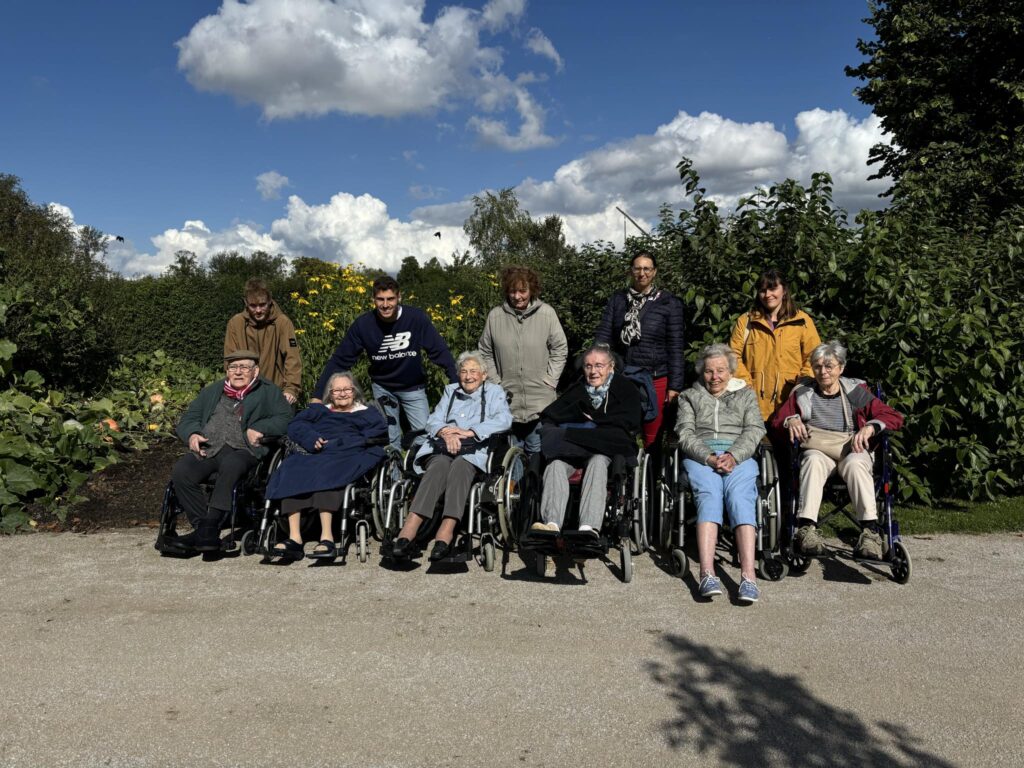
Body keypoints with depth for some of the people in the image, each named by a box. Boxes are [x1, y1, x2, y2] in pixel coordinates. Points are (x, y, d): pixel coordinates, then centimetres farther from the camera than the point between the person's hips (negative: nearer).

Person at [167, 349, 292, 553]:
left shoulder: (269, 392, 18)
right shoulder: (211, 391, 31)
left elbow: (285, 419, 4)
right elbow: (187, 419, 26)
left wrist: (258, 429, -10)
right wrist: (192, 435, 3)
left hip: (242, 450, -4)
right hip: (207, 449, 4)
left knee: (231, 465, -38)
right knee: (180, 472, -26)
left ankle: (210, 527, -33)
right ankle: (202, 527, -21)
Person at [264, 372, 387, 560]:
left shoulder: (367, 413, 27)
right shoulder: (318, 409, 35)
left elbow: (378, 433, 4)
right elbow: (295, 425, 16)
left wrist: (333, 444, -9)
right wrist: (312, 439, -8)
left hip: (346, 457, -3)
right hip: (314, 453, 3)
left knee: (324, 469, -36)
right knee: (293, 467, -31)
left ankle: (327, 536, -49)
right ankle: (294, 537, -41)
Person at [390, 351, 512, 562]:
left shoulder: (494, 392, 20)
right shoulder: (450, 391, 29)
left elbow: (504, 420, -1)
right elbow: (433, 421, 16)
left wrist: (468, 432, -11)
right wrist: (445, 432, -8)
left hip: (473, 452, -1)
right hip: (442, 449, 2)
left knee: (459, 466, -36)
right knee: (439, 465, -33)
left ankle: (446, 532, -52)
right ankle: (409, 529, -50)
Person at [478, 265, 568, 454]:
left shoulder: (546, 313, -6)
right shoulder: (495, 316, -2)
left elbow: (560, 349, 1)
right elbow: (485, 353, 7)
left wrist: (550, 380, -5)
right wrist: (495, 382, 1)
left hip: (540, 402, -1)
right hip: (507, 400, 1)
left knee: (537, 451, 9)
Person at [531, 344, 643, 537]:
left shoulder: (626, 389, 16)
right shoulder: (576, 390, 26)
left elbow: (629, 425, 0)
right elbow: (548, 416, 16)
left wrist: (594, 418, 0)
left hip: (606, 450, -3)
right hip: (573, 449, 3)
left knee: (598, 461, -39)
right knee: (556, 462, -32)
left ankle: (589, 528, -56)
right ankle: (552, 523, -50)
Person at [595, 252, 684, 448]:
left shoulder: (669, 303, 0)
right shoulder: (617, 300, 6)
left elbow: (675, 347, 0)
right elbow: (603, 338, 3)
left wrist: (675, 386, -4)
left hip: (655, 380, -2)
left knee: (652, 438, 6)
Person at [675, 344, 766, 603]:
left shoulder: (746, 394, 25)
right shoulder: (689, 397, 24)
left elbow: (753, 431, 9)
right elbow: (685, 434, 8)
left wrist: (733, 456, -11)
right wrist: (709, 457, -11)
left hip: (739, 455, 1)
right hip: (700, 455, 0)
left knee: (740, 495, -31)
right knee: (709, 493, -32)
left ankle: (748, 575, -43)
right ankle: (707, 574, -45)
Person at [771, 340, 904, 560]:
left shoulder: (856, 391, 11)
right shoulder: (803, 393, 14)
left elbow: (895, 417, 7)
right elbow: (776, 419, 14)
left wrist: (871, 427, -14)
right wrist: (790, 420, -10)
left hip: (852, 449, 0)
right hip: (817, 449, 0)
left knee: (855, 463, -37)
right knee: (813, 460, -36)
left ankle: (870, 530, -43)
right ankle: (806, 528, -48)